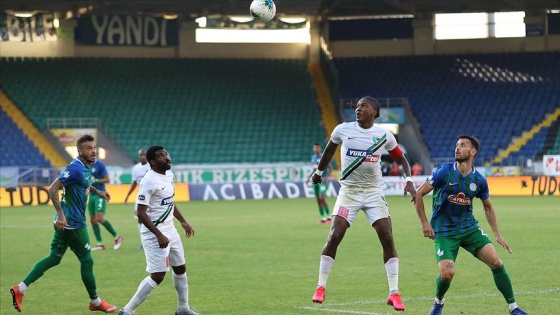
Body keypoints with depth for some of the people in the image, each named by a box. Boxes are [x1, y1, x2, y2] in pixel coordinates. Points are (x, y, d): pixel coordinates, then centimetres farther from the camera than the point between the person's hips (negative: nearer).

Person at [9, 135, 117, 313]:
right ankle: (95, 302, 19)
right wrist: (61, 215, -30)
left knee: (54, 258, 10)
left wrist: (97, 192, 23)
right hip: (73, 223, -10)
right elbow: (53, 189, -25)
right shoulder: (76, 169, -20)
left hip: (65, 222, 10)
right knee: (87, 261, 4)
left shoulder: (86, 168, 10)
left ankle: (20, 288, 5)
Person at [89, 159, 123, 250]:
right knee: (93, 220, 3)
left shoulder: (99, 165, -10)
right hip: (92, 195, 8)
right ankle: (100, 244, 7)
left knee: (100, 218, -16)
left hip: (100, 195, -8)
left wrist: (95, 180, -22)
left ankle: (117, 237, -2)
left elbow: (107, 179, -12)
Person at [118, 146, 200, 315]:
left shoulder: (169, 175, 6)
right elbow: (141, 213, -23)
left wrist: (183, 222, 24)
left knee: (180, 268, 16)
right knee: (158, 275, -11)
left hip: (170, 229, 9)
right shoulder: (149, 181, -21)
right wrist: (159, 235, -27)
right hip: (154, 233, -9)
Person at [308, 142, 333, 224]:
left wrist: (326, 177, -20)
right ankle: (323, 218, 8)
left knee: (322, 198, -16)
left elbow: (330, 168, -9)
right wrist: (309, 177, 13)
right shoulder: (313, 157, 14)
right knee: (318, 200, 4)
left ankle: (328, 217, -6)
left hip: (322, 181, -7)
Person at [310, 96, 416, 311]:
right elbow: (329, 150, 16)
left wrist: (408, 180, -8)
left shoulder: (384, 136, -3)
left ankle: (394, 293, -3)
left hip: (374, 193, 0)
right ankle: (321, 287, 0)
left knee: (388, 239, -10)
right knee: (334, 237, -13)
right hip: (348, 191, 0)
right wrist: (319, 171, 27)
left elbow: (401, 159, 9)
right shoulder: (343, 130, -4)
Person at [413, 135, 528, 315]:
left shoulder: (479, 180, -2)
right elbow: (418, 194, -8)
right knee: (447, 273, -19)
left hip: (469, 227, 3)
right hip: (444, 231, -3)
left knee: (495, 261, -12)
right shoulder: (444, 172, -12)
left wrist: (497, 234, 10)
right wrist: (424, 223, -12)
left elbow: (488, 207, 15)